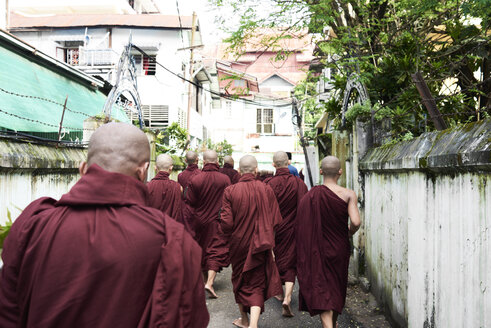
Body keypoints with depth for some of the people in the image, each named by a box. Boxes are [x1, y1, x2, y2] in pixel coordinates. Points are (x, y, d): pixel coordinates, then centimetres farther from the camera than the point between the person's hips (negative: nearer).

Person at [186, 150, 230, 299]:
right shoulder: (225, 179, -12)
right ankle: (210, 282, -9)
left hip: (198, 220, 2)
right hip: (216, 221, -2)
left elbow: (190, 201, -6)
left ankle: (204, 278, 36)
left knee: (201, 249, 19)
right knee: (216, 250, 3)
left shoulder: (195, 179, -12)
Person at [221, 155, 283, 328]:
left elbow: (226, 221, -14)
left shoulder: (230, 191, -13)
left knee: (240, 280, 21)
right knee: (257, 283, 10)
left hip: (238, 243, 1)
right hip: (260, 244, 0)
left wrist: (228, 239, 6)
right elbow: (275, 219, -5)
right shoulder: (266, 189, -10)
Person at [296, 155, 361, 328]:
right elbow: (356, 222, -22)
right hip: (339, 249, 2)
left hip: (317, 250, -1)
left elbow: (301, 225, -10)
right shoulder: (349, 194, -12)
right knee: (337, 287, 23)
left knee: (321, 291, 4)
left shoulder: (310, 195, -10)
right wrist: (349, 233, 0)